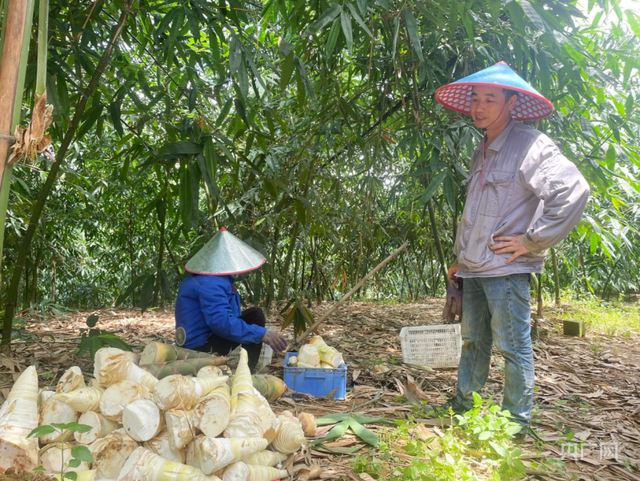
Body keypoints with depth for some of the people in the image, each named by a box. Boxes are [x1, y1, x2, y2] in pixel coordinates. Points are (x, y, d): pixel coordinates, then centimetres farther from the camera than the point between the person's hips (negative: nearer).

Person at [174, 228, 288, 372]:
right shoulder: (211, 284, -22)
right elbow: (222, 322, -31)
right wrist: (262, 334, -30)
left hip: (200, 339, 10)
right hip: (202, 346, -10)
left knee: (254, 315, 12)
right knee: (255, 316, -12)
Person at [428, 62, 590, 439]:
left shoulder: (530, 146, -12)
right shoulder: (482, 153, 16)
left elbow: (573, 191, -23)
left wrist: (531, 242, -18)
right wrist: (461, 257, 22)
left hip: (506, 269, -8)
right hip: (474, 269, 9)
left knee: (514, 347, 2)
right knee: (474, 341, 17)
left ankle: (517, 420, 16)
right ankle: (464, 403, 31)